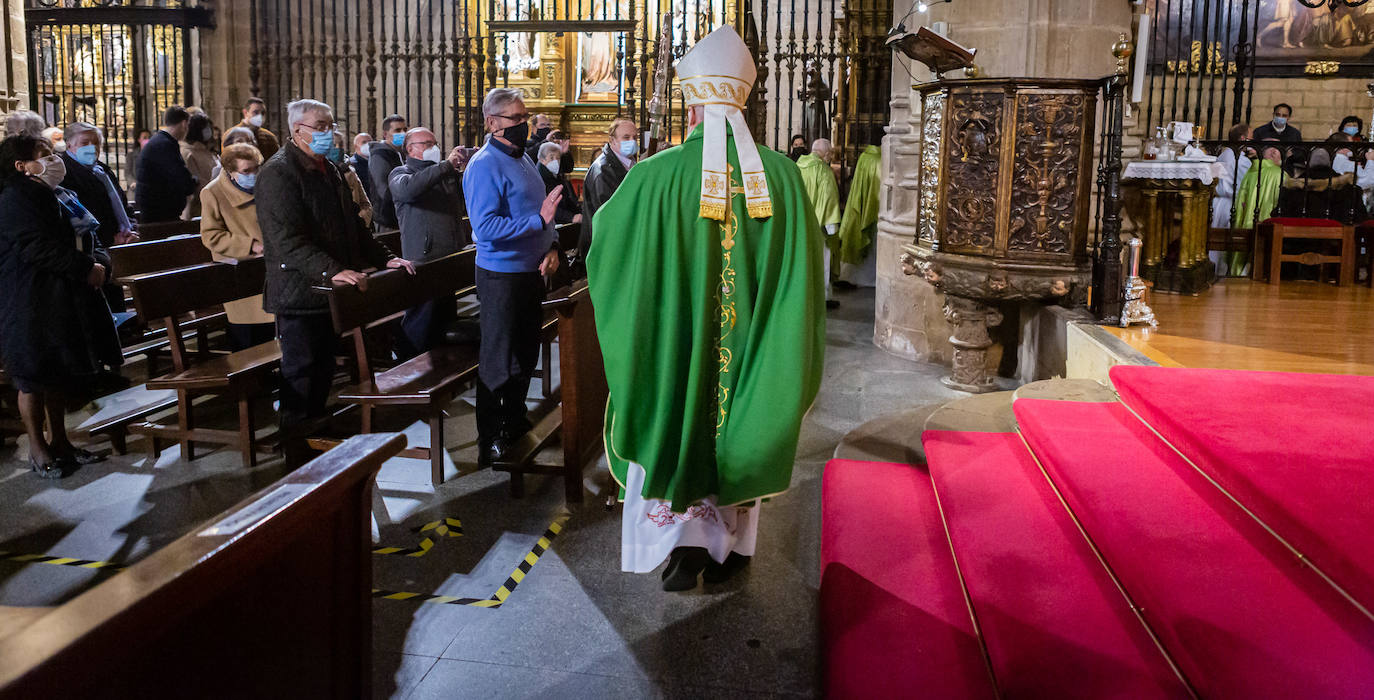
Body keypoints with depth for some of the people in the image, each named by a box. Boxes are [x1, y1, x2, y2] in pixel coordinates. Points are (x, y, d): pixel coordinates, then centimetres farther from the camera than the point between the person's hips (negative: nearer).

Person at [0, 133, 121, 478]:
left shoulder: (57, 196, 16)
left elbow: (85, 239, 16)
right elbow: (37, 247, -23)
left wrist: (98, 261, -5)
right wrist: (85, 268, -22)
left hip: (64, 299, 9)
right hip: (32, 302, -9)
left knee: (61, 374, 15)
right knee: (34, 377, 1)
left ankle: (59, 440, 26)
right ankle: (38, 450, 11)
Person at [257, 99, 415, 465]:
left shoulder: (330, 171, 17)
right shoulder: (278, 173, -14)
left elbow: (352, 225, 23)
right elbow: (288, 241, -25)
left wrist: (385, 258, 10)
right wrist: (332, 271, -35)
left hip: (331, 295, 9)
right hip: (299, 295, -9)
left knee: (324, 373, 16)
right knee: (300, 376, -1)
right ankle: (297, 457, 9)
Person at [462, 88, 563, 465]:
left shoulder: (523, 159, 12)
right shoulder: (484, 166, -16)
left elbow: (540, 211, 18)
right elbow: (486, 227, -25)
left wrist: (552, 247, 0)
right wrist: (538, 220, -28)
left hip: (531, 272, 9)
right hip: (501, 275, -9)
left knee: (526, 353, 20)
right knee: (499, 361, 1)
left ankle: (515, 421, 37)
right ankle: (490, 443, 13)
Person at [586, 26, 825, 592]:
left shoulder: (656, 175, -15)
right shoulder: (782, 175, -9)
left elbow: (606, 238, 1)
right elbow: (805, 265, 0)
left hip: (677, 341, -2)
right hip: (748, 343, 2)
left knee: (674, 425, 16)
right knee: (738, 431, 17)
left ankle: (684, 541, 10)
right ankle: (728, 548, 28)